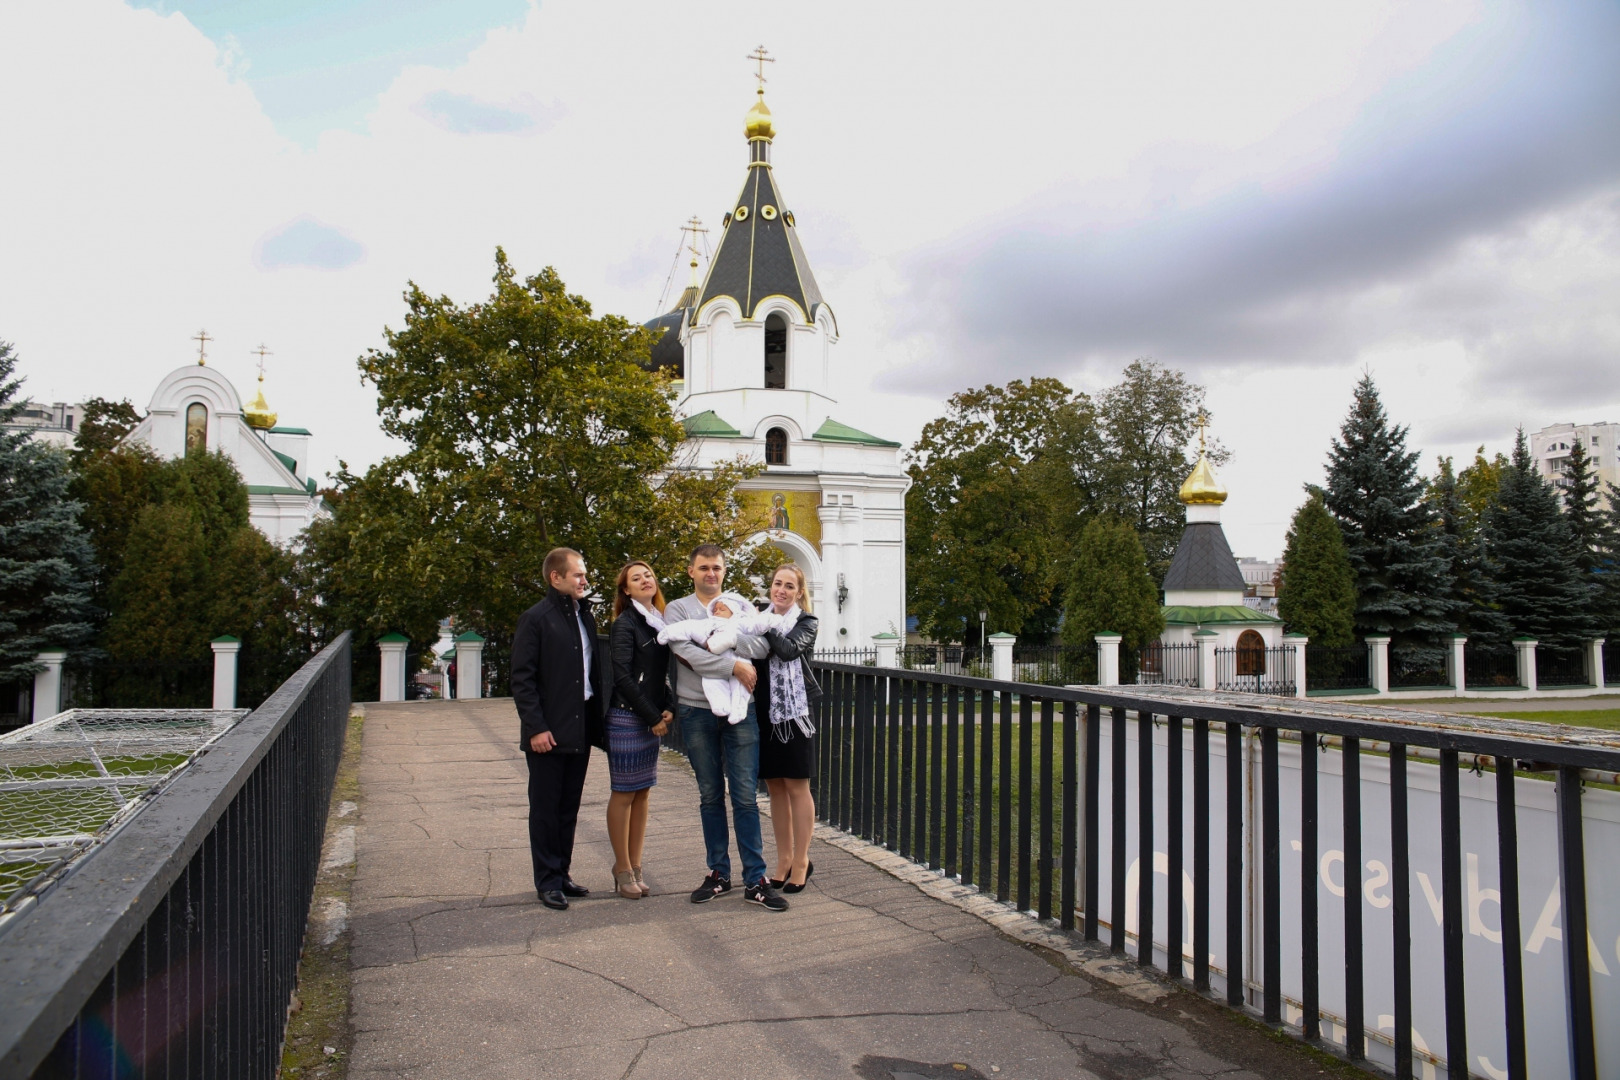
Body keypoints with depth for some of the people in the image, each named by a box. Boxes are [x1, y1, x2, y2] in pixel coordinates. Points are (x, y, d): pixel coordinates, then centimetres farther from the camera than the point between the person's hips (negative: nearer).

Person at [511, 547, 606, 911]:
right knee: (545, 809, 4)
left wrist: (598, 718, 6)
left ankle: (562, 873, 24)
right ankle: (547, 881, 14)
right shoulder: (535, 619, -8)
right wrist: (536, 727, -16)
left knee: (569, 808, 14)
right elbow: (522, 679, -12)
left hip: (581, 731, 7)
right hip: (548, 734, -6)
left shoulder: (585, 617, 12)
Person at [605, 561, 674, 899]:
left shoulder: (660, 622, 13)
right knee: (624, 794, 0)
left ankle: (635, 866, 18)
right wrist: (653, 717, -12)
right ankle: (623, 870, 9)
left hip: (652, 719, 7)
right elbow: (622, 676, -14)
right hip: (626, 718, -7)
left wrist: (668, 708, 1)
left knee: (642, 793, 10)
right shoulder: (625, 624, -9)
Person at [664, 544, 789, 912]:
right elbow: (686, 653, -12)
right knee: (711, 797, 10)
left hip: (739, 710, 1)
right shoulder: (677, 609, 4)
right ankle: (718, 873, 21)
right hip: (697, 712, 0)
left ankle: (755, 880, 4)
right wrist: (735, 665, -13)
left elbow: (760, 647, -5)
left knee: (745, 796, -1)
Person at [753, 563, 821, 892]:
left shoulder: (806, 622, 1)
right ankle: (784, 860, 21)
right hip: (764, 712, 4)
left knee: (797, 787, 1)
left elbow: (789, 649, -19)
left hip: (795, 711, -4)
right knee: (775, 788, 10)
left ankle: (801, 862, 11)